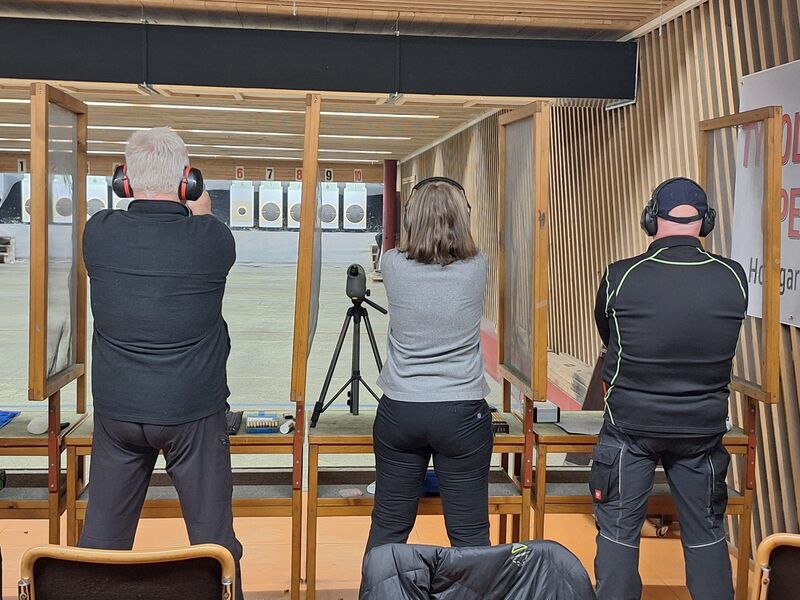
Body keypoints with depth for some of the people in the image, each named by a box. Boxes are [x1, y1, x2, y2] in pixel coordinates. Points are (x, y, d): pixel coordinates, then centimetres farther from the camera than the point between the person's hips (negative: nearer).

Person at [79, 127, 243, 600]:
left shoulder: (99, 232, -8)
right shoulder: (213, 239, -14)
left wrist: (133, 203, 25)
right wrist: (200, 209, 25)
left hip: (117, 410, 3)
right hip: (194, 411, -2)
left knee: (101, 540, 14)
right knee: (214, 540, 10)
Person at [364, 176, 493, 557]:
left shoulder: (394, 266, -6)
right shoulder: (476, 268, -6)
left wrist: (421, 212, 36)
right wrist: (453, 213, 36)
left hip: (399, 411, 1)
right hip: (462, 413, -1)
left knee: (388, 528, 12)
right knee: (470, 534, 7)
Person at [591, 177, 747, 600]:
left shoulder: (620, 278, -16)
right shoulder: (734, 279, -11)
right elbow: (719, 342, 5)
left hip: (630, 424, -2)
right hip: (703, 428, 2)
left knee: (619, 530, 11)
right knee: (706, 533, 17)